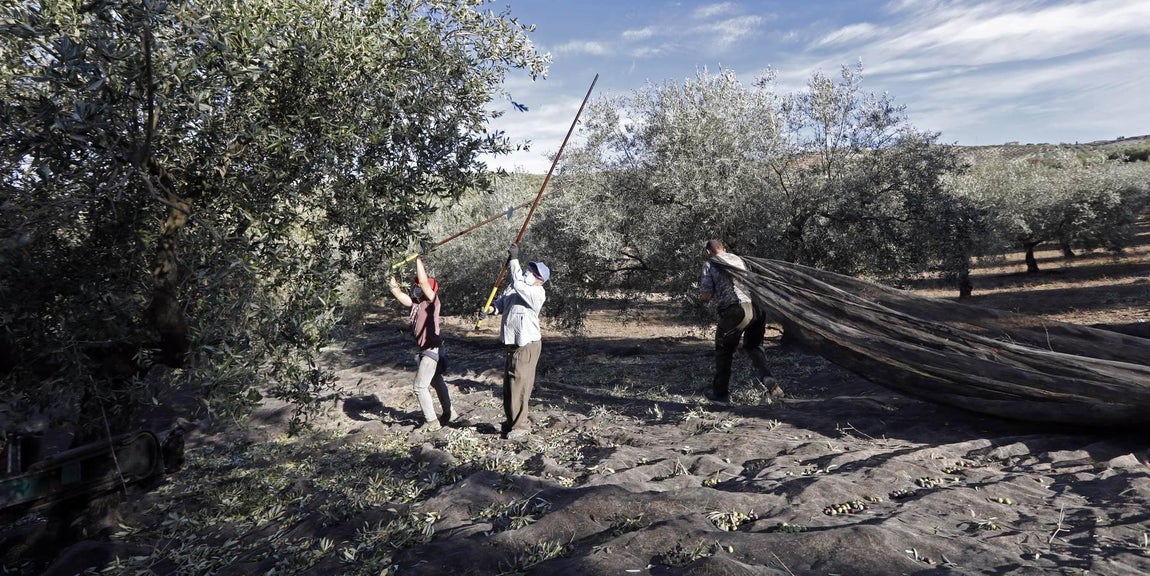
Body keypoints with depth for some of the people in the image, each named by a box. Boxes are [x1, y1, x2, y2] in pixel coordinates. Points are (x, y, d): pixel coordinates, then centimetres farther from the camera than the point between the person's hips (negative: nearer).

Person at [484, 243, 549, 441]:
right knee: (508, 386, 17)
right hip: (511, 344, 9)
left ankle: (520, 426, 4)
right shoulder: (514, 286, 8)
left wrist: (514, 259, -26)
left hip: (526, 346, -9)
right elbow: (502, 300, 18)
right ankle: (511, 421, 30)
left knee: (519, 386, -6)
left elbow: (518, 284, -33)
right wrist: (494, 307, -5)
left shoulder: (537, 293, -19)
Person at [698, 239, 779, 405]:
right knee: (754, 346, 25)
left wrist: (702, 296, 24)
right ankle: (768, 380, 3)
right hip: (757, 308, 6)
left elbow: (706, 295, 1)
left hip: (735, 311, -5)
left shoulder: (710, 264, 7)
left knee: (723, 352, 12)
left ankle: (720, 394, 19)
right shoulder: (738, 259, 24)